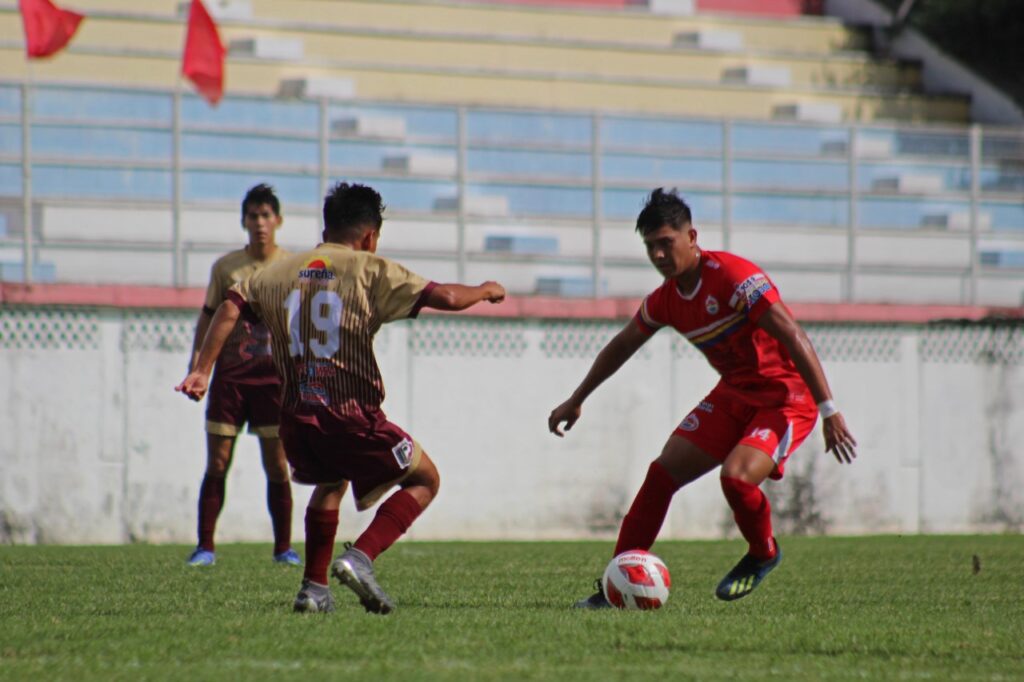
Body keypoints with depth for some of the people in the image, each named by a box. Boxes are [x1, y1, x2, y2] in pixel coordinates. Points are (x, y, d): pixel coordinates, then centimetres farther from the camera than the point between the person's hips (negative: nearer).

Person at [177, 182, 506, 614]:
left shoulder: (279, 273, 12)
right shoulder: (371, 271, -1)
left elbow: (230, 307, 1)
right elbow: (444, 298, -6)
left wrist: (202, 370, 1)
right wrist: (485, 291, 14)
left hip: (296, 418, 5)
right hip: (351, 416, -5)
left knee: (330, 483, 34)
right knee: (424, 481, 13)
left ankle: (314, 587, 24)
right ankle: (361, 556, -8)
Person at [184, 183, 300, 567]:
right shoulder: (226, 267, 4)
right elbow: (209, 316, 10)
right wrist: (197, 360, 1)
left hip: (274, 377, -1)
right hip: (230, 374, 1)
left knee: (277, 466, -1)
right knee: (217, 465, -1)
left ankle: (283, 547, 9)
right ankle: (205, 546, 5)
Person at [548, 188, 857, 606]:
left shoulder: (732, 276, -22)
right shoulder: (666, 299, 2)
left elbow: (794, 337, -25)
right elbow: (622, 347, 21)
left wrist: (829, 412, -29)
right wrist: (576, 401, 29)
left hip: (787, 399, -7)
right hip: (734, 395, 8)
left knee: (735, 476, -28)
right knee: (662, 473, -4)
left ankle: (763, 556, 3)